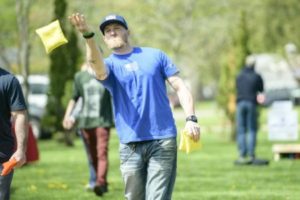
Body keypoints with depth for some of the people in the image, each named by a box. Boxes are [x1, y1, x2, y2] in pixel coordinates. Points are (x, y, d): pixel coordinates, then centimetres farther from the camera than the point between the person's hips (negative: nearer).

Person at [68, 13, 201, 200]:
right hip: (130, 145, 1)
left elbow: (180, 87, 9)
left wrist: (191, 118, -8)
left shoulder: (155, 55, 11)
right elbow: (98, 66, -19)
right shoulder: (109, 64, 7)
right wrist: (88, 35, -39)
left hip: (163, 141, -1)